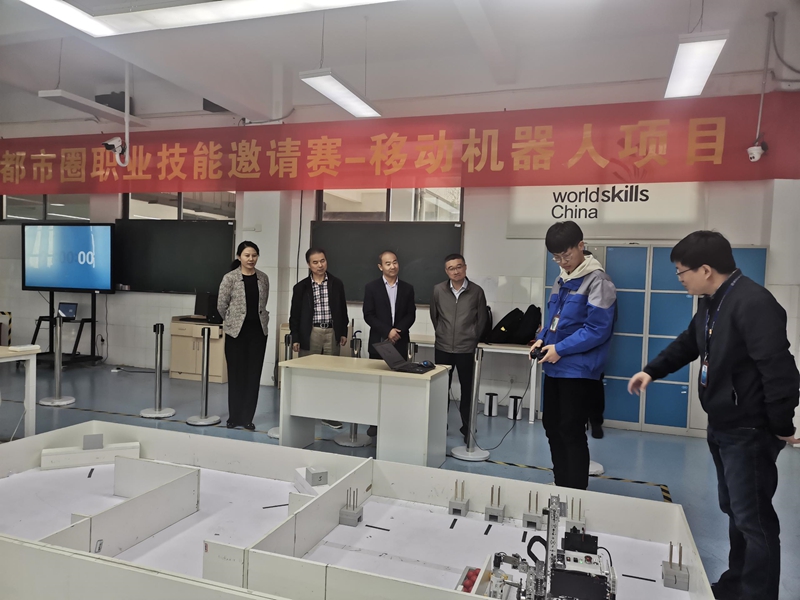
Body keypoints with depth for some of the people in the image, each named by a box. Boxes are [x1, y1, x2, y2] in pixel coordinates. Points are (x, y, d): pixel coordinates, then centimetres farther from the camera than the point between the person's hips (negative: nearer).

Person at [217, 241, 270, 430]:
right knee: (236, 374, 4)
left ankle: (247, 417, 14)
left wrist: (261, 320, 13)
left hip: (258, 331, 3)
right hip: (236, 331, -3)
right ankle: (234, 417, 16)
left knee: (253, 375, 5)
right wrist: (232, 321, 9)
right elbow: (221, 305, -1)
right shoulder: (230, 278, -6)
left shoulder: (263, 278, 6)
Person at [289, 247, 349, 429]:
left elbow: (342, 310, 10)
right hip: (310, 334, -1)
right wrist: (295, 338, -3)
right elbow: (295, 314, 2)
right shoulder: (301, 287, 0)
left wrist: (343, 332, 5)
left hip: (332, 333, 2)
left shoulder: (337, 284, 5)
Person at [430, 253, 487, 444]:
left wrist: (473, 338, 8)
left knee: (467, 390, 7)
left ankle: (467, 428, 19)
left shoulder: (477, 291, -6)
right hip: (443, 348, 1)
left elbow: (482, 320, 4)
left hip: (467, 349, -1)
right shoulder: (438, 290, -2)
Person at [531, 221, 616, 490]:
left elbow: (597, 329, -19)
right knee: (552, 427, 14)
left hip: (579, 370, -8)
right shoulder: (561, 280, 12)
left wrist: (560, 349, -20)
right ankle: (561, 486, 29)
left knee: (572, 432, -2)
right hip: (554, 367, 9)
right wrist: (542, 339, 1)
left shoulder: (598, 281, -13)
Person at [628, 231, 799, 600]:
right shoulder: (711, 304, 8)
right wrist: (652, 371, 15)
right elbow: (688, 344, 23)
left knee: (753, 518, 2)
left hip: (750, 432, -10)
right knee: (734, 511, 21)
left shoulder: (753, 303, -24)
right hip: (722, 428, 10)